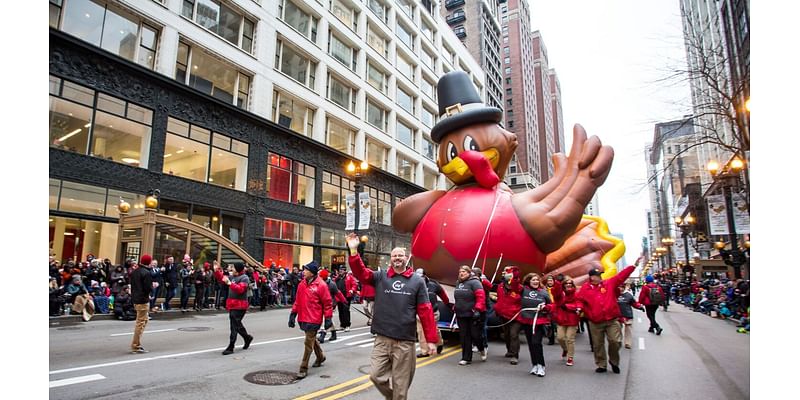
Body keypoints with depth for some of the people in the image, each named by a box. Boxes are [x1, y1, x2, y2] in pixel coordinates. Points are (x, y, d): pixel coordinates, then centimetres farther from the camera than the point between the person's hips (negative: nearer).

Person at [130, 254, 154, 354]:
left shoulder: (134, 272, 12)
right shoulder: (147, 273, -16)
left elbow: (132, 285, 17)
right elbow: (148, 288, -19)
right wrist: (153, 286, 0)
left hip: (136, 299, 9)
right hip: (143, 300, -9)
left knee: (144, 320, 17)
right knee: (141, 323, -2)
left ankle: (137, 344, 19)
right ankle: (136, 346, 1)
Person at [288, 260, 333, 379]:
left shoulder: (321, 285, -13)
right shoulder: (302, 284, 5)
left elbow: (327, 303, -10)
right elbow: (298, 300, 13)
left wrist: (328, 318, -10)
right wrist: (293, 314, 10)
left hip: (314, 319, -7)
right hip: (303, 318, 7)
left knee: (309, 343, -4)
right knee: (312, 339, 22)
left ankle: (303, 368, 6)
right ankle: (320, 357, 44)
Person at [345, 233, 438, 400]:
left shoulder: (417, 281, 1)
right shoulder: (381, 277, 5)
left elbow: (425, 311, -1)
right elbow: (361, 273, -7)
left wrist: (431, 339, -3)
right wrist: (353, 251, -21)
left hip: (405, 342, -1)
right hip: (382, 339, 2)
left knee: (401, 384, 8)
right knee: (376, 375, 4)